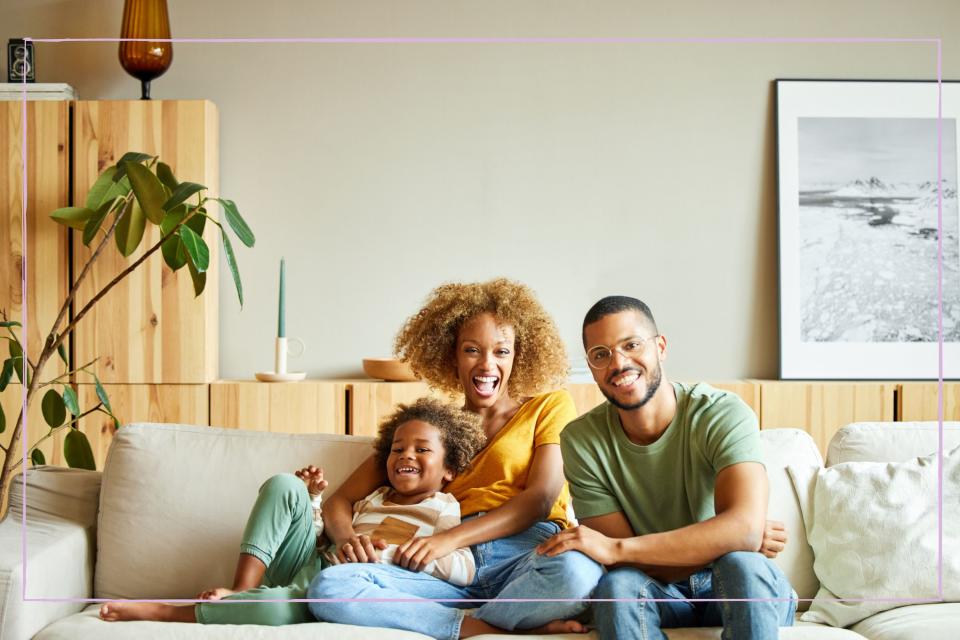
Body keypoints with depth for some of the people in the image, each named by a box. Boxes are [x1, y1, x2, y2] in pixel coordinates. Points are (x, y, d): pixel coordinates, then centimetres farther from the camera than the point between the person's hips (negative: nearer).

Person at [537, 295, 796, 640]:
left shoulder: (723, 414, -17)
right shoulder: (581, 440, -11)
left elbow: (744, 526, -32)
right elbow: (625, 565, -12)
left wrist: (616, 548, -34)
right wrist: (724, 541, -24)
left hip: (740, 589, -1)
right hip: (657, 596, 1)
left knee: (742, 562, -34)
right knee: (617, 585, -32)